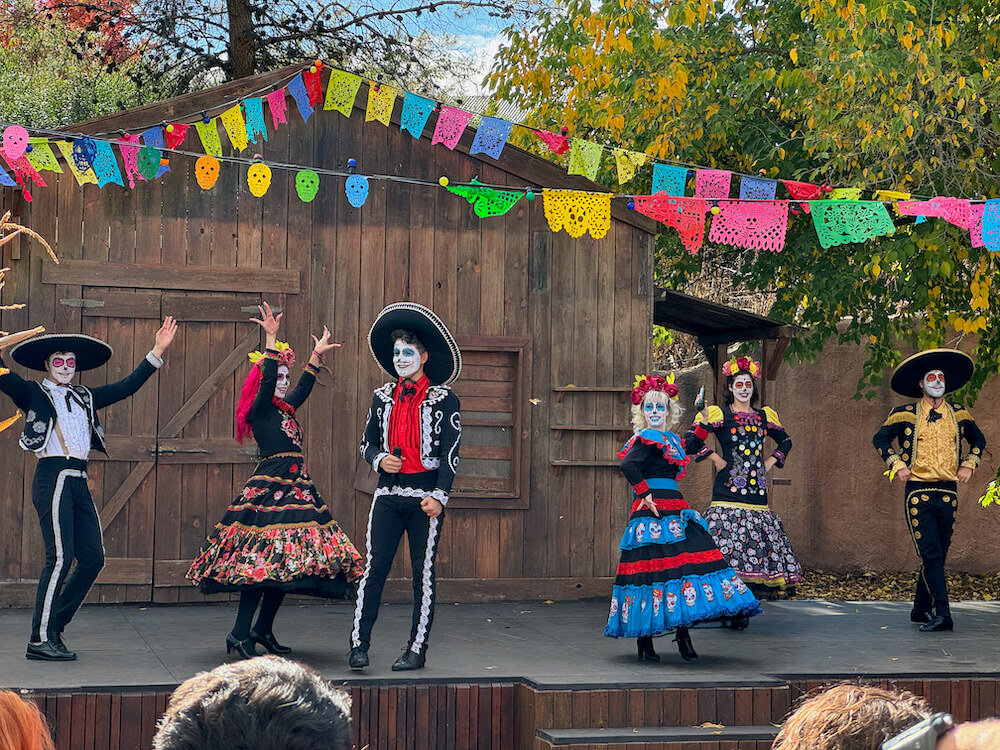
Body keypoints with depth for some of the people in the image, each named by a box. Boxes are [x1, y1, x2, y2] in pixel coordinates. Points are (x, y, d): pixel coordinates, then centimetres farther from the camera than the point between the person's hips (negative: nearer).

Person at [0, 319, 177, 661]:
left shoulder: (84, 397, 21)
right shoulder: (33, 393, 5)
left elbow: (126, 387, 24)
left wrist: (156, 352, 21)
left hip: (79, 482, 7)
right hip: (53, 479, -7)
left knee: (93, 558, 2)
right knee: (60, 556, -14)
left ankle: (53, 627, 14)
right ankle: (40, 640, -9)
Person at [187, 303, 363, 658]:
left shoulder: (286, 408, 17)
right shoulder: (259, 409, -5)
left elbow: (304, 386, 31)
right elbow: (266, 380, -19)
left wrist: (317, 355, 35)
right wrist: (271, 340, -22)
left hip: (296, 488, 9)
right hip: (269, 488, -9)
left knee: (288, 561, 7)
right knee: (265, 560, -14)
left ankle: (263, 629, 15)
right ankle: (240, 635, -11)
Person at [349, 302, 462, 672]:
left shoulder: (444, 400, 0)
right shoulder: (383, 397, 12)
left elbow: (450, 453, -3)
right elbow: (367, 442, 19)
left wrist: (438, 496, -12)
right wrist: (379, 460, -4)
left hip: (425, 496, -3)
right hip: (388, 495, 3)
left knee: (423, 573, 3)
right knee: (374, 567, -3)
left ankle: (417, 649, 10)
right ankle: (359, 644, -1)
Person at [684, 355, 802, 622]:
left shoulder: (764, 417, 17)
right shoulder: (720, 415, 3)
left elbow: (785, 441, 31)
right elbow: (692, 441, -4)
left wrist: (770, 462, 18)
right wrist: (715, 458, -2)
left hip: (757, 491, 5)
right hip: (729, 491, -5)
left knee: (757, 545, -2)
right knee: (730, 548, -12)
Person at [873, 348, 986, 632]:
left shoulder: (959, 414, 9)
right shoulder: (906, 414, -1)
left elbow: (978, 440, 24)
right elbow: (880, 438, 7)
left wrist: (968, 465, 10)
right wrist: (897, 465, -3)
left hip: (948, 493, 4)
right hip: (918, 493, -4)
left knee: (937, 556, 8)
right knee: (931, 554, -12)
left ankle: (921, 609, 21)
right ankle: (942, 614, -18)